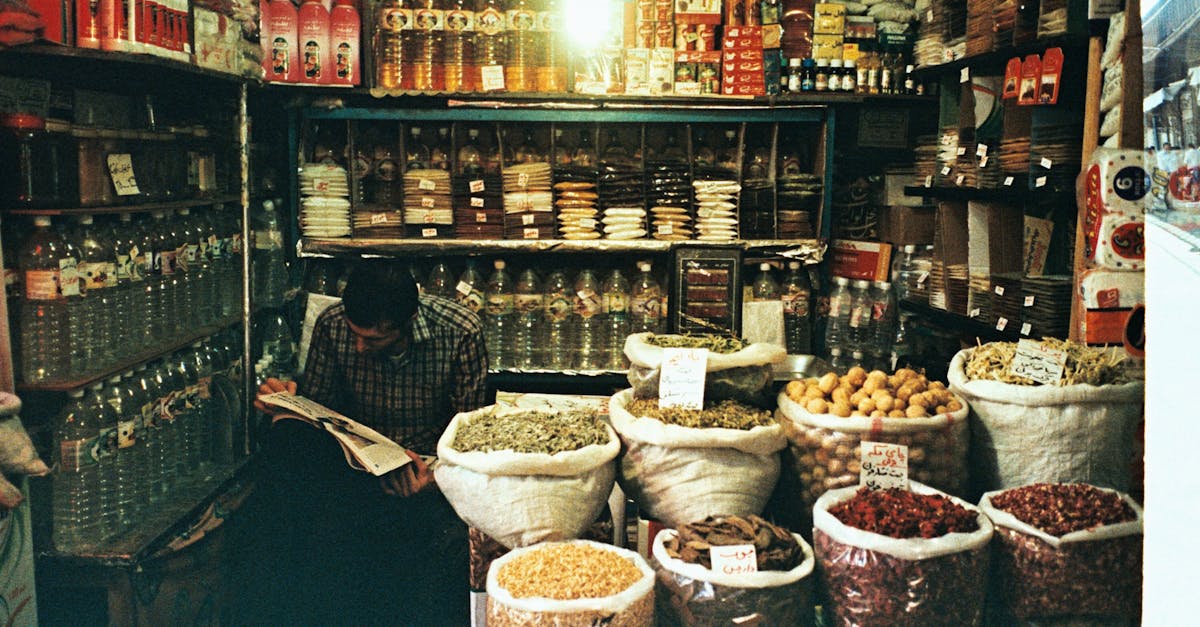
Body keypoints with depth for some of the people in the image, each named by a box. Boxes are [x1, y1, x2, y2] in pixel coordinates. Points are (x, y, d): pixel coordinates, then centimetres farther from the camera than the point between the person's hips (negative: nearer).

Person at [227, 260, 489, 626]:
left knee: (453, 539, -35)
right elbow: (316, 406, 8)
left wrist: (438, 477, -26)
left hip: (430, 467, -2)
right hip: (353, 462, 3)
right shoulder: (332, 326, -8)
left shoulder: (460, 333, -15)